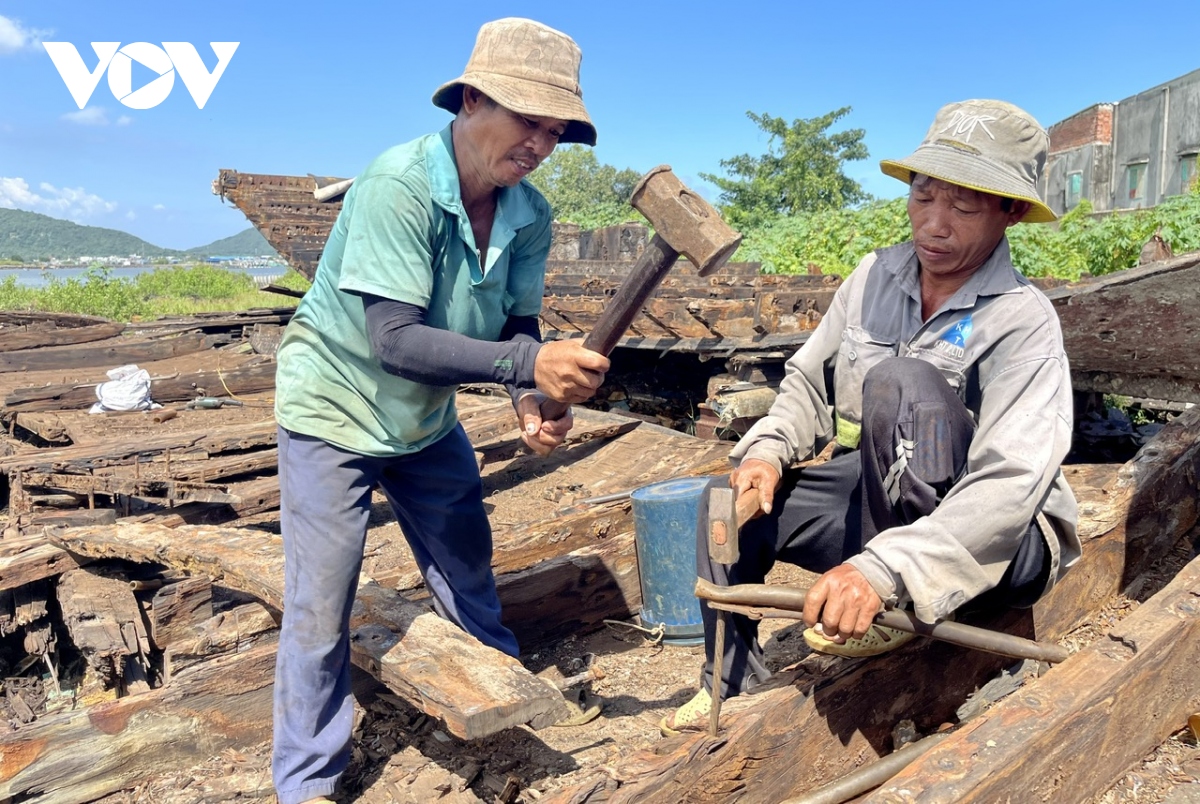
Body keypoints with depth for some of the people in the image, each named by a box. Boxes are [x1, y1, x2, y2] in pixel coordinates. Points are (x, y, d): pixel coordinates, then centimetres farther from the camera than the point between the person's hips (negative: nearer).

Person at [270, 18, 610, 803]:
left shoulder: (531, 215, -12)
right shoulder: (397, 185, -30)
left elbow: (518, 326, -7)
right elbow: (394, 338, -35)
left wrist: (534, 401, -28)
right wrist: (526, 366, -44)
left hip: (428, 419, 6)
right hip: (336, 410, -5)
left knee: (472, 583, 16)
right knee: (320, 615, -1)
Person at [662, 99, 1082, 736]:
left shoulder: (1023, 322, -20)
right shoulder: (876, 276, -1)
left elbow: (1007, 487, -31)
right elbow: (809, 383, 7)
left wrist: (882, 571, -42)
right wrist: (769, 450, -14)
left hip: (998, 545, -6)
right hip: (879, 503, 6)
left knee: (899, 379, -29)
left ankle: (901, 608, -19)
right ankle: (733, 690, 7)